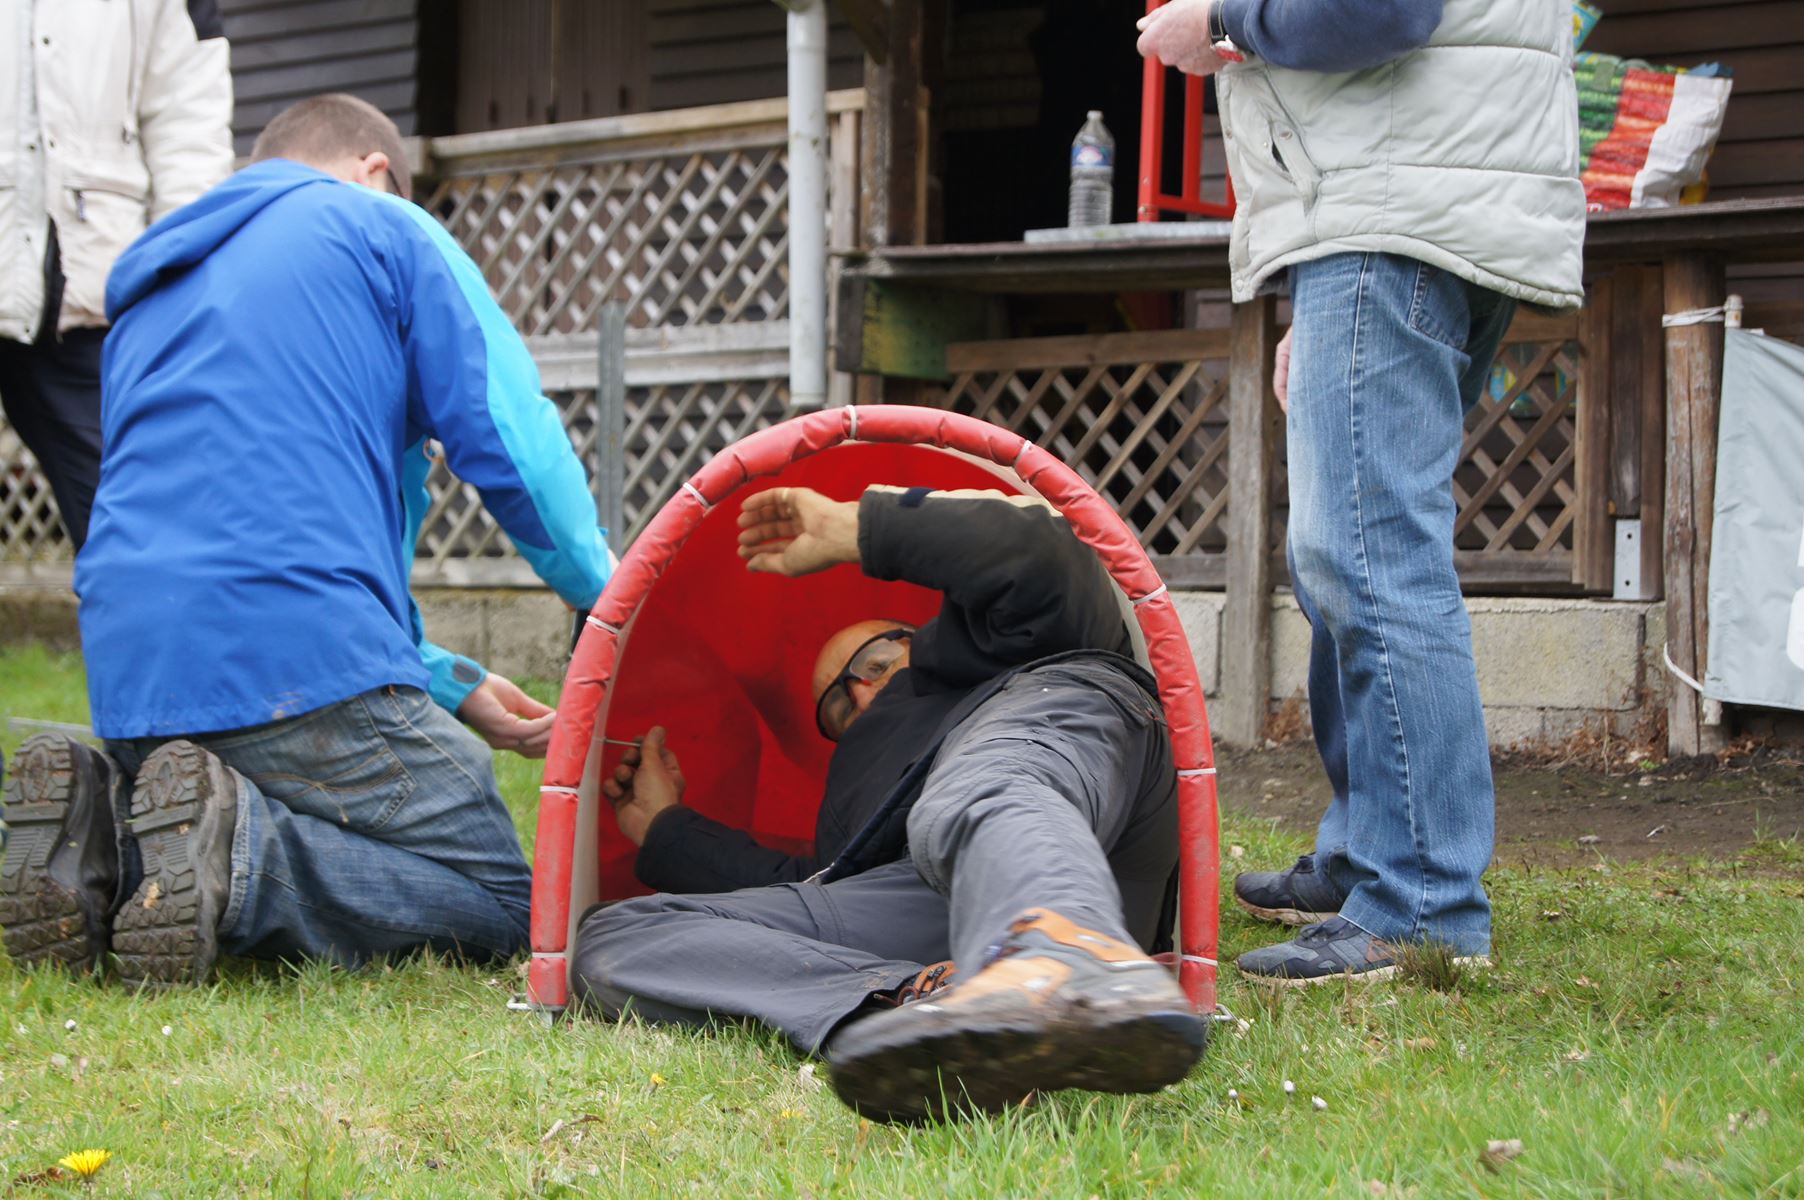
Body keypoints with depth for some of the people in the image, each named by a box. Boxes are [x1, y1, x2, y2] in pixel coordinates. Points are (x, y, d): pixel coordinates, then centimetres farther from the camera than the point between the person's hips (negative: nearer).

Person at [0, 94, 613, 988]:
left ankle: (102, 848, -4)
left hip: (129, 682, 7)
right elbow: (510, 444, -1)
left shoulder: (152, 289, 31)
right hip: (304, 664, -7)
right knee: (499, 906, 0)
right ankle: (235, 848, -23)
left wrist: (446, 682, 28)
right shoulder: (379, 226, 10)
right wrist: (605, 601, 17)